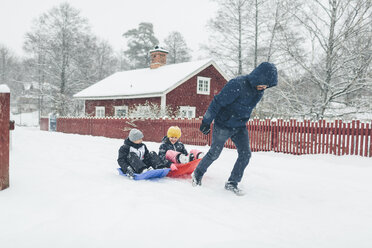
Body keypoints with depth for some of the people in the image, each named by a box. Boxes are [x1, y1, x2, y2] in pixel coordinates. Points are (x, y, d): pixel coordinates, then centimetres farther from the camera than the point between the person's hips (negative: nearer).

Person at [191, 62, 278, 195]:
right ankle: (197, 175, 29)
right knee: (214, 154, 5)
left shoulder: (259, 90, -2)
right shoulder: (237, 84, -27)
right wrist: (206, 122, -18)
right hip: (223, 125, -7)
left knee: (245, 154, -2)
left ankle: (232, 183, 12)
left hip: (240, 127, 7)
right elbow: (217, 102, -22)